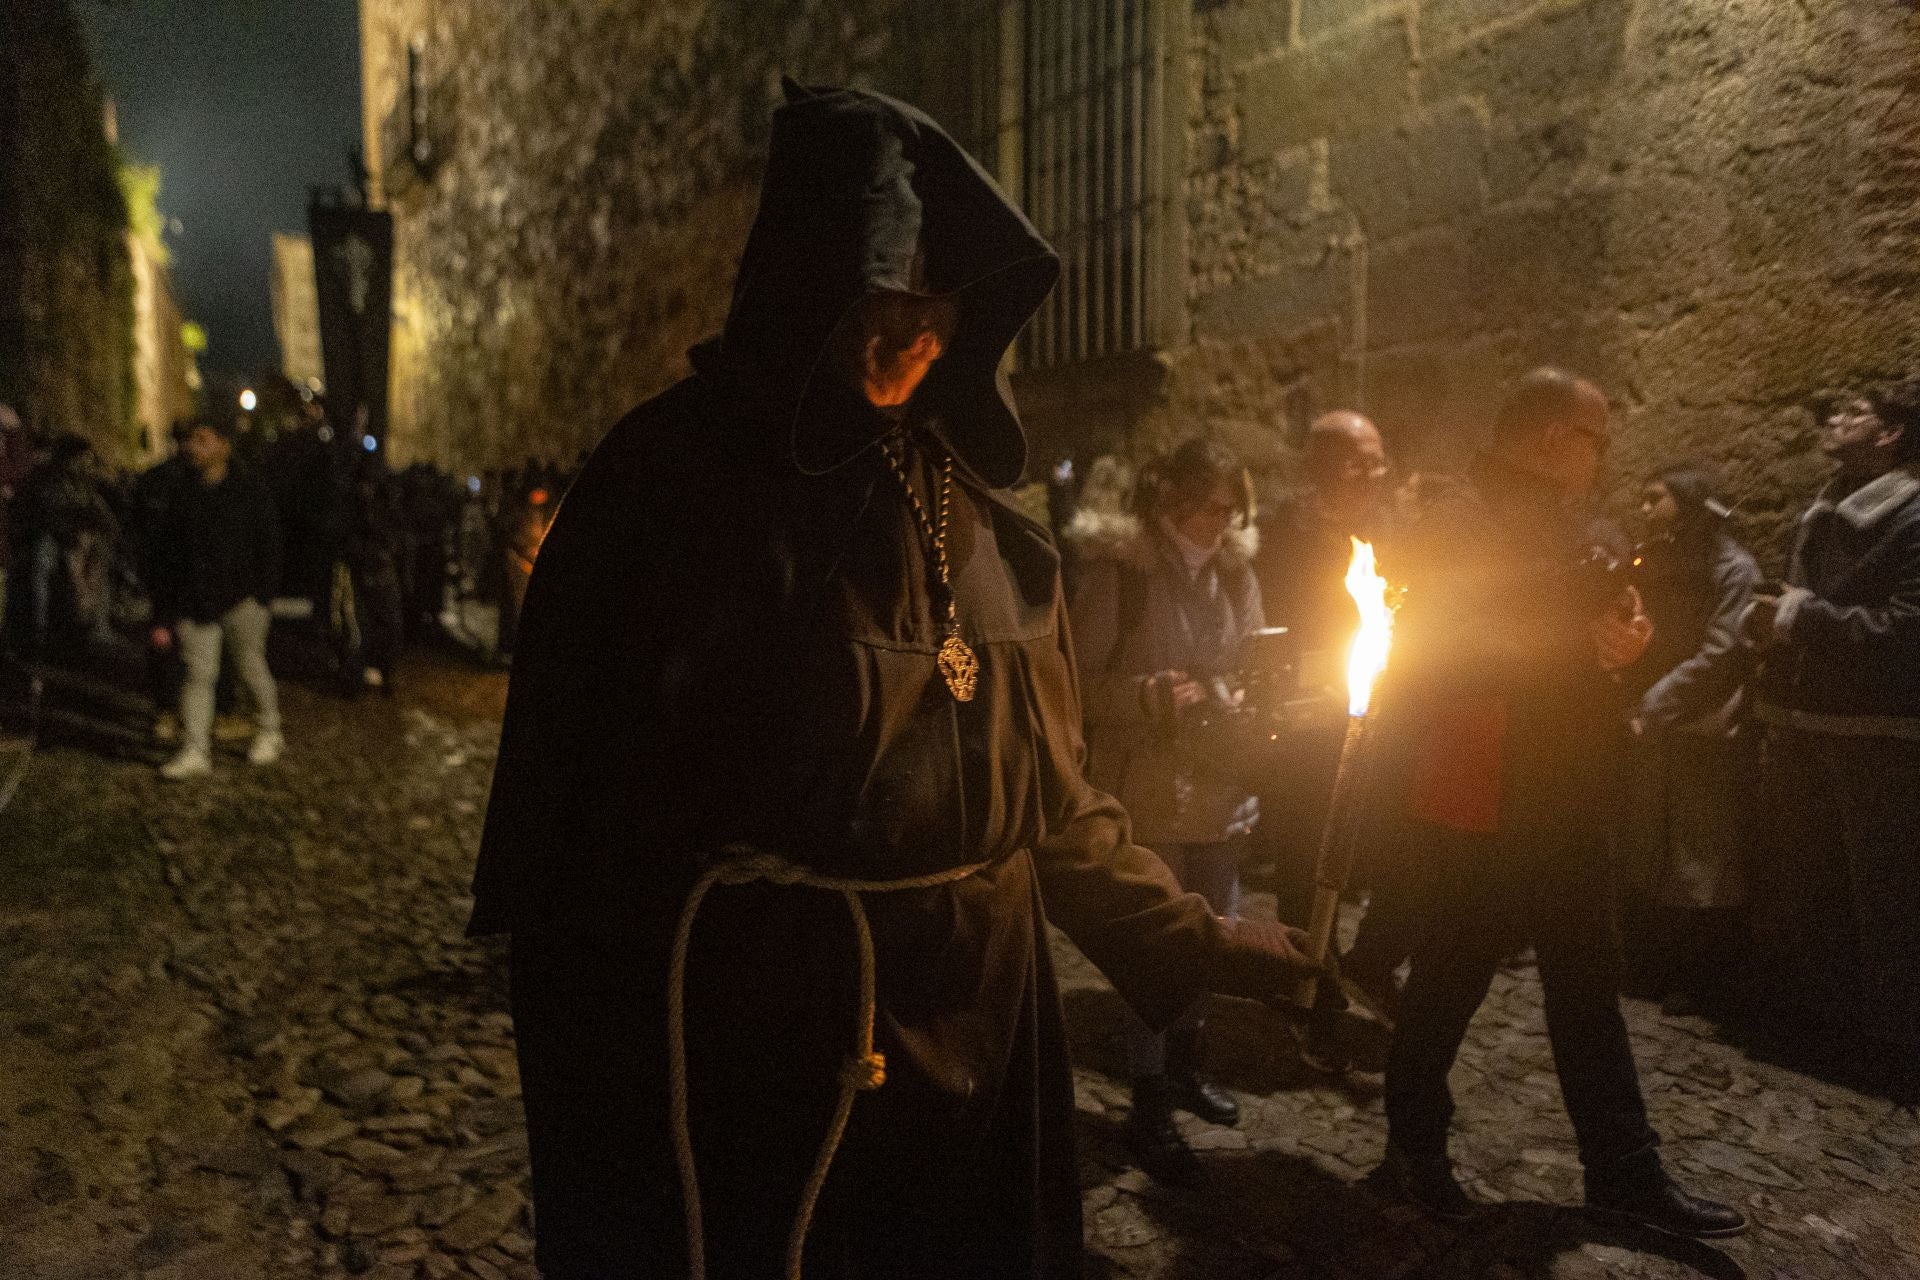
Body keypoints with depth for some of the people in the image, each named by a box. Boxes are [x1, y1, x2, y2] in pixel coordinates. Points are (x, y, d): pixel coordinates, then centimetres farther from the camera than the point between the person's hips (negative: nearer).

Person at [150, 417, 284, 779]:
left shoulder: (250, 489, 0)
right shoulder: (183, 495, 10)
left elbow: (269, 546, -1)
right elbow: (168, 559, 11)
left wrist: (262, 596, -10)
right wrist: (162, 617, 7)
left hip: (241, 599, -3)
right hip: (193, 602, 3)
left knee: (251, 668, 6)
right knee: (199, 674, -2)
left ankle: (269, 732, 26)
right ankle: (195, 751, -2)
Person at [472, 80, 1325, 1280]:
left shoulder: (968, 506, 6)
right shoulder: (673, 476, -9)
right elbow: (577, 793, -11)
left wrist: (1190, 939, 10)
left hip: (969, 1045, 5)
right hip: (747, 1063, -5)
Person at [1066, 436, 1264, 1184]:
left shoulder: (1234, 572, 7)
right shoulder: (1118, 570, -11)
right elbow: (1082, 683, -11)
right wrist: (1155, 696, -24)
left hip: (1222, 788, 6)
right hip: (1147, 792, -6)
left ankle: (1187, 1066, 40)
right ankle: (1149, 1107, 18)